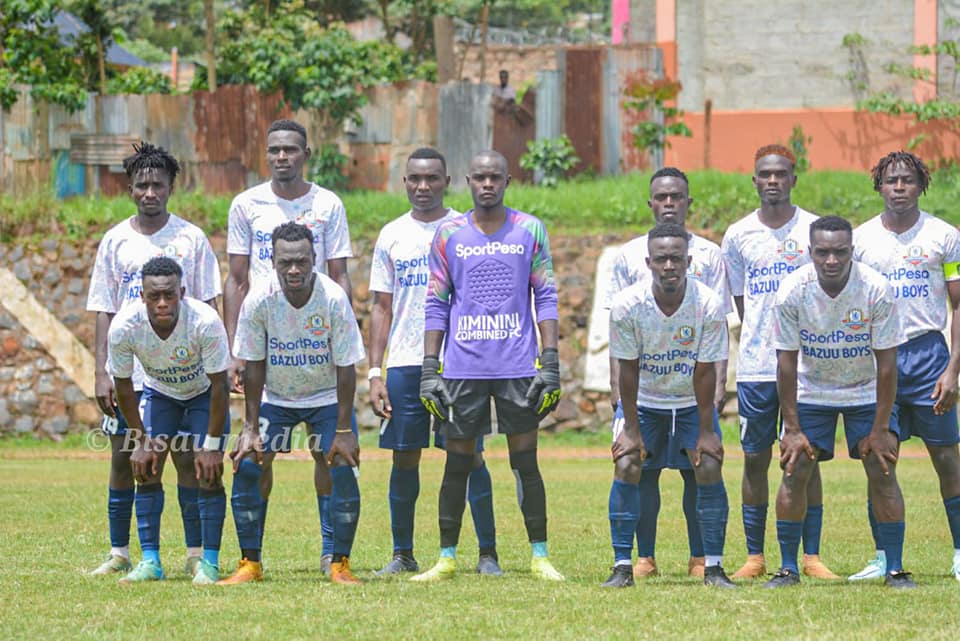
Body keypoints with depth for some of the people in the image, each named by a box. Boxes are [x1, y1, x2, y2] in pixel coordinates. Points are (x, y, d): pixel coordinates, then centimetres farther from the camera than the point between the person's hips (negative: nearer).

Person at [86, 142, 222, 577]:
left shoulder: (191, 239, 3)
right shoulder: (115, 242, 6)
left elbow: (208, 308, 4)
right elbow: (104, 312, 7)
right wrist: (102, 372, -1)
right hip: (128, 372, 2)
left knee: (188, 459, -2)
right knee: (122, 459, 2)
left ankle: (197, 554, 3)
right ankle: (119, 553, 10)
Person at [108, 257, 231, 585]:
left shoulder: (205, 322, -36)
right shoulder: (124, 326, -30)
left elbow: (219, 386, -26)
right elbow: (123, 385, -13)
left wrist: (212, 445, -24)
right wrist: (140, 442, -11)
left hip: (204, 394, -2)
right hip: (158, 393, 2)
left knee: (208, 472, -15)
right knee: (147, 469, -10)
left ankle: (210, 562, -8)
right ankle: (150, 561, -4)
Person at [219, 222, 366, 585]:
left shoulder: (333, 299, -24)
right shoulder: (259, 301, -21)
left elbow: (345, 367, -18)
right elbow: (254, 366, -11)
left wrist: (344, 430, -20)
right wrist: (250, 428, -12)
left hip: (327, 396, -1)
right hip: (275, 397, 1)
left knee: (343, 468, -17)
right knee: (247, 466, -12)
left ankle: (340, 564, -4)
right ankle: (250, 564, -1)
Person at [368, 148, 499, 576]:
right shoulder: (392, 235, 10)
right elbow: (382, 308, 11)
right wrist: (374, 373, 3)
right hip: (404, 363, 2)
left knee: (470, 455, -4)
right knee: (404, 458, 4)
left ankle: (488, 552, 1)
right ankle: (403, 554, 12)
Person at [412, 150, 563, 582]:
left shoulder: (530, 231, 5)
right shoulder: (449, 235, 6)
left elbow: (546, 298, 4)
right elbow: (436, 305, 8)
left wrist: (550, 363, -3)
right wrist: (429, 369, 2)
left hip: (518, 367, -1)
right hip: (463, 367, 1)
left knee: (525, 462, 0)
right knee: (457, 464, 3)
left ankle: (539, 557, 5)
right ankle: (446, 558, 9)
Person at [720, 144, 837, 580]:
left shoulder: (815, 230, 3)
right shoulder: (737, 236, 7)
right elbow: (740, 301, 13)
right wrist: (761, 337, 5)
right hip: (755, 365, 1)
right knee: (755, 459, 3)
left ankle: (811, 556, 4)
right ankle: (754, 557, 8)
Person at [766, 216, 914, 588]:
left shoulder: (876, 290, -25)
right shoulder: (792, 292, -22)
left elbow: (886, 362, -18)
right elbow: (786, 361, -14)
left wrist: (880, 428, -18)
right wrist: (791, 428, -14)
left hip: (866, 391, -1)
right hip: (811, 392, 1)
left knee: (882, 471, -10)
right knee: (794, 470, -8)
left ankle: (895, 569, -4)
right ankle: (788, 568, 2)